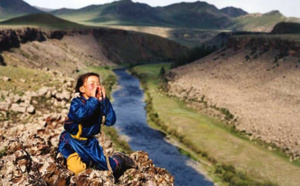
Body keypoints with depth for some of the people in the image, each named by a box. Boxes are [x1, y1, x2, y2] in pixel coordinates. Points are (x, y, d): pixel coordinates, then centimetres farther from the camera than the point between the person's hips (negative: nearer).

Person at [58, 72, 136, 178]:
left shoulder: (100, 104, -4)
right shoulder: (76, 102, -16)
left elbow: (110, 121, -18)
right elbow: (80, 115, -39)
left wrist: (104, 100, -23)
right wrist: (93, 99, -34)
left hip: (88, 143, 4)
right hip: (72, 141, -4)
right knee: (77, 168, -17)